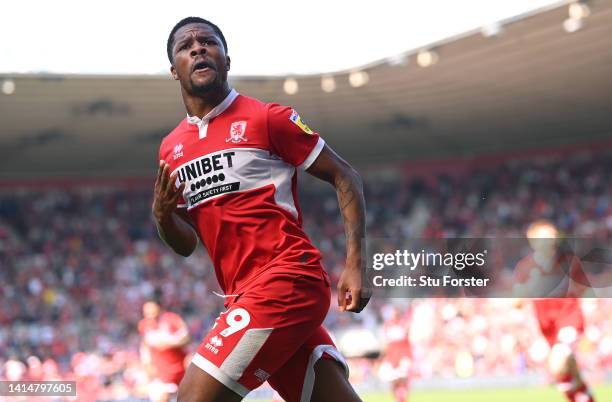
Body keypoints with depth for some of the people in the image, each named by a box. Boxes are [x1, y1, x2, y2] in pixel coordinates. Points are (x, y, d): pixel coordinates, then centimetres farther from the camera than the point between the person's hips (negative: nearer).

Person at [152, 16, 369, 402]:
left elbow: (345, 177, -1)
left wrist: (355, 265, -10)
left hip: (289, 279, -6)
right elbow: (187, 244, 21)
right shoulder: (171, 149, 15)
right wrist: (163, 216, -2)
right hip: (243, 294, 6)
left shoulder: (268, 118, -3)